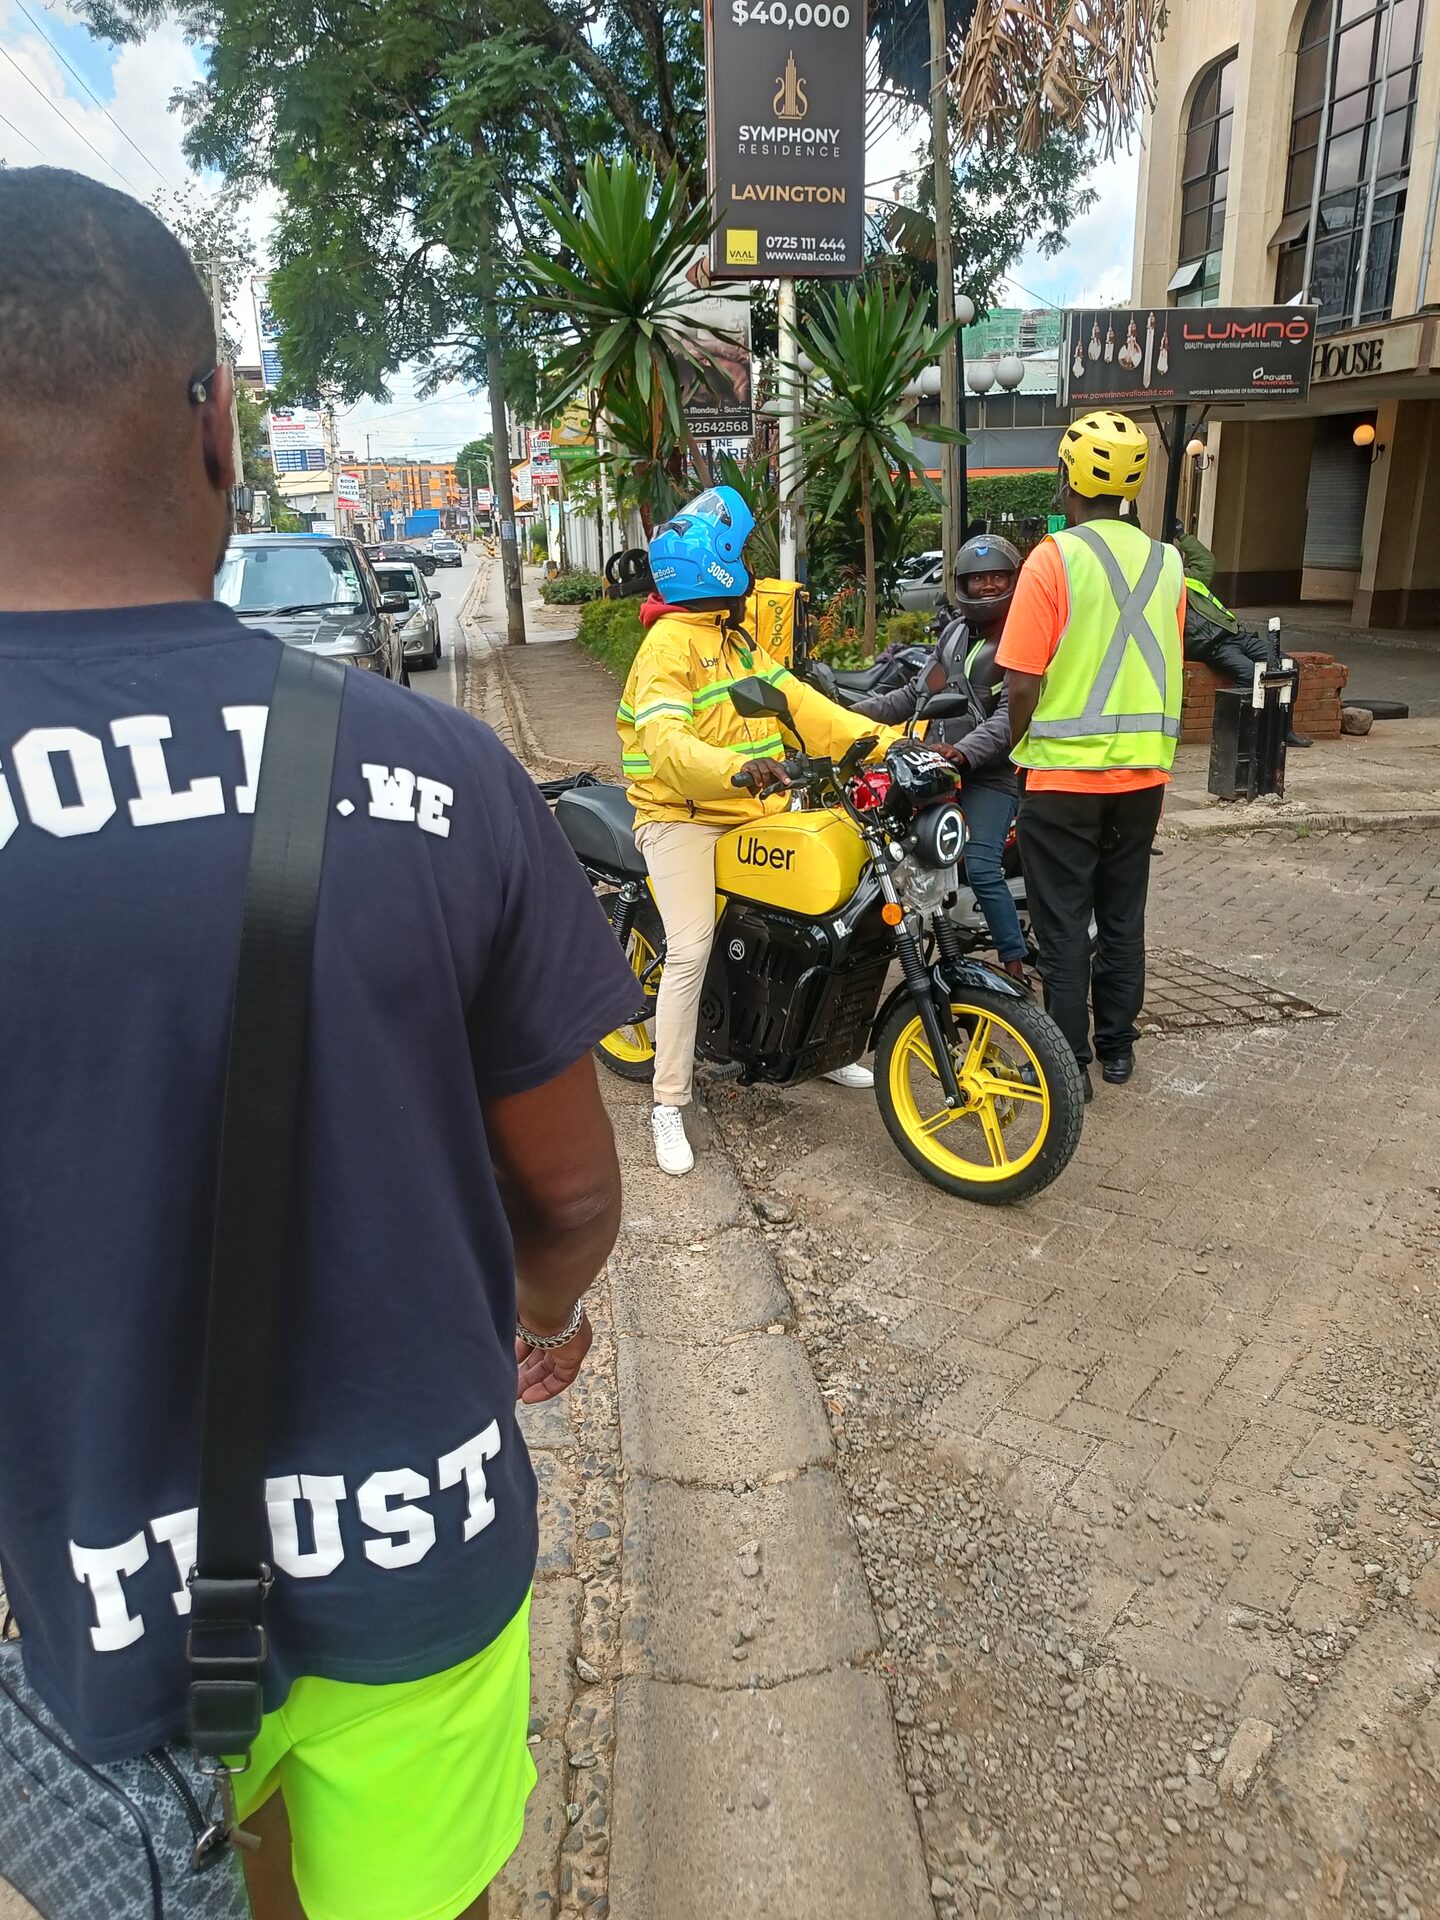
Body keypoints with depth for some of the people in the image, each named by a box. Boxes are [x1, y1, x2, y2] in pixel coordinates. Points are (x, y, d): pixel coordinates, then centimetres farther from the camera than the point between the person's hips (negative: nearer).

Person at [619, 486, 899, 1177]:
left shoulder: (737, 639, 17)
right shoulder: (670, 642, -12)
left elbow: (800, 705, 10)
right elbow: (666, 742, -26)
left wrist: (887, 740, 0)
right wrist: (739, 766, -44)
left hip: (755, 813, 9)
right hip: (684, 820, -9)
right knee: (691, 950, -21)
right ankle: (668, 1104, -10)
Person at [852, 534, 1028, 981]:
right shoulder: (956, 631, 19)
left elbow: (1012, 713, -16)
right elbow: (916, 693, 22)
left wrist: (963, 752, -32)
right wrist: (853, 712, 11)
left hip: (989, 772, -7)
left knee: (981, 868, -17)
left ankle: (1015, 968, -9)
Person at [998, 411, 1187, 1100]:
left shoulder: (1054, 558, -12)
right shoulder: (1167, 561, 5)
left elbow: (1022, 683, -15)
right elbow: (1165, 666, 11)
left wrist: (1025, 749, 2)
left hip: (1065, 775, -5)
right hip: (1142, 771, 5)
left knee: (1064, 927, 3)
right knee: (1123, 916, 15)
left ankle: (1068, 1063, 9)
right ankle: (1117, 1046, 26)